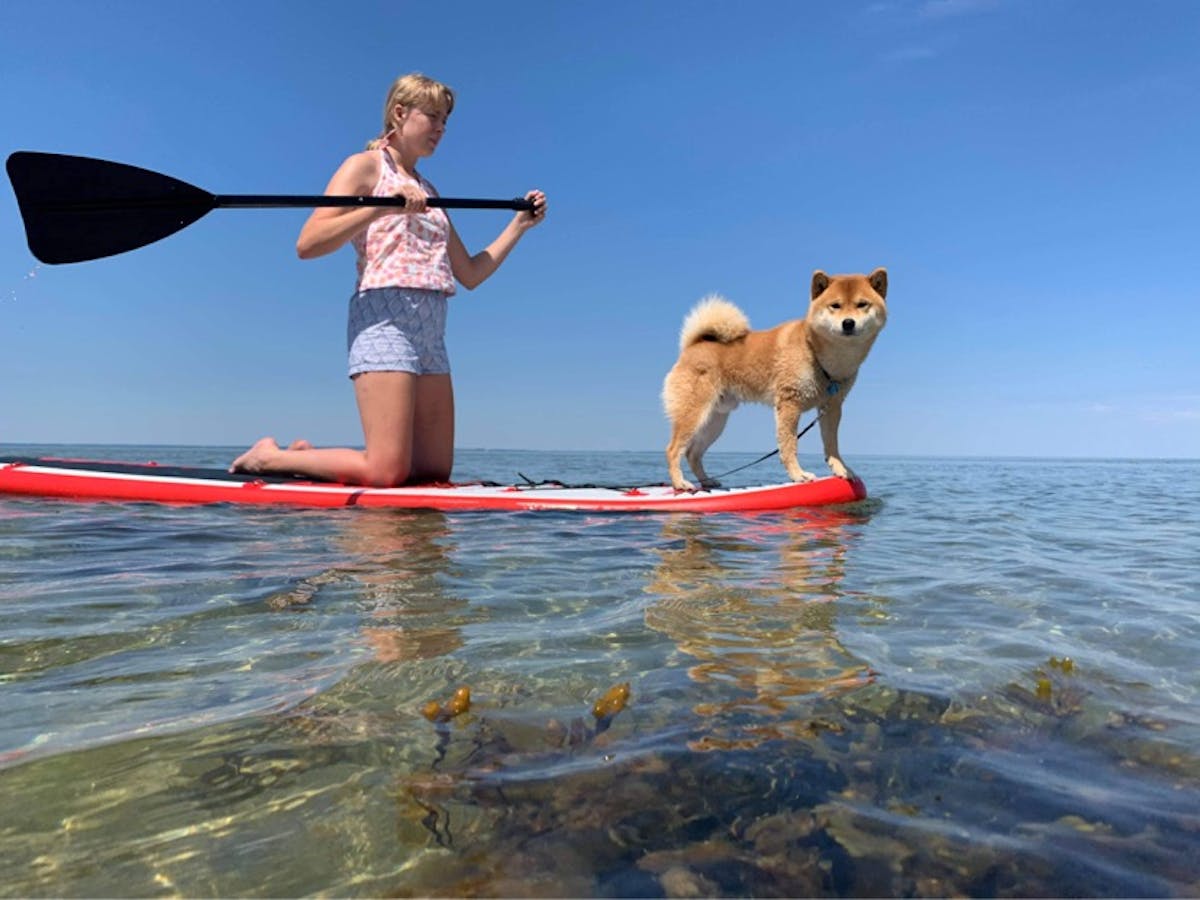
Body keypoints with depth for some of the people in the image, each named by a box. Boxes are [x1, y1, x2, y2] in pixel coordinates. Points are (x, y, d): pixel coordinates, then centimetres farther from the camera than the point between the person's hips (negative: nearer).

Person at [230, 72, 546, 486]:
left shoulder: (428, 192, 25)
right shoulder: (366, 165, 5)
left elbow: (470, 275, 22)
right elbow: (307, 244, -9)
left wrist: (519, 224, 17)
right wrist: (382, 207, -18)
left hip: (430, 330, 8)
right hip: (384, 317, -8)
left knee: (436, 471, 2)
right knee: (386, 472, -17)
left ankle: (308, 454, 17)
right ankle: (270, 457, 4)